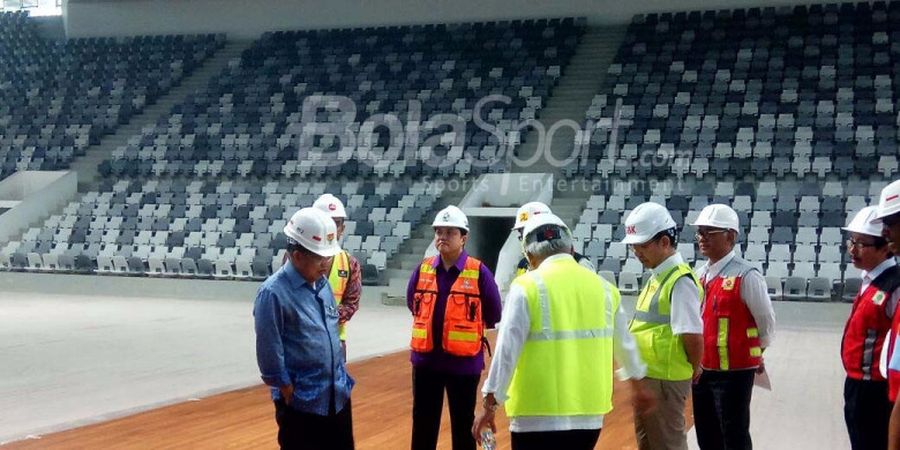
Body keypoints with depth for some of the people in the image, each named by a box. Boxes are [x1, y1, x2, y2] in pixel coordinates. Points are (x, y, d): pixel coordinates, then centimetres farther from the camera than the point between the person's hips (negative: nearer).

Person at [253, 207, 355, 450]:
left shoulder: (323, 284, 5)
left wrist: (341, 378, 16)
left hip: (337, 395, 7)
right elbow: (269, 350, -17)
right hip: (300, 402, -7)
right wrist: (288, 391, -12)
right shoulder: (273, 293, -18)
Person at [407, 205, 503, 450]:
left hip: (464, 361, -3)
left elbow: (493, 313, -3)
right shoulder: (423, 269, 1)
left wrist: (468, 328, 6)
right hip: (426, 358, 3)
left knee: (463, 424, 9)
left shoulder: (478, 272, -10)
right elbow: (412, 302, 17)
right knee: (423, 422, 12)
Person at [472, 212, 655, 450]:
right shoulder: (602, 286, 8)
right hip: (589, 412, 5)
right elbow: (624, 344, 19)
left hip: (539, 415, -5)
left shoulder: (527, 287, -8)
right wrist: (638, 384, 36)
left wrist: (490, 404, -4)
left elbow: (507, 349, -11)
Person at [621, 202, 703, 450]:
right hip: (646, 376, 10)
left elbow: (692, 334, -24)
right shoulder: (657, 277, 12)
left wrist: (693, 368, -9)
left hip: (665, 380, -10)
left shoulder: (680, 281, -19)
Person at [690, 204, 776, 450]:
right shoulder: (699, 275, 9)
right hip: (702, 370, 8)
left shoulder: (746, 276, -15)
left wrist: (753, 354, 6)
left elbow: (766, 322, -8)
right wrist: (696, 360, 14)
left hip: (734, 372, -7)